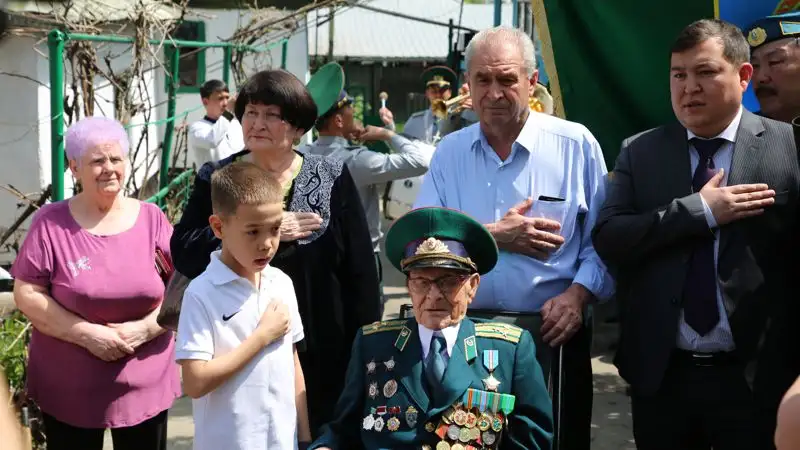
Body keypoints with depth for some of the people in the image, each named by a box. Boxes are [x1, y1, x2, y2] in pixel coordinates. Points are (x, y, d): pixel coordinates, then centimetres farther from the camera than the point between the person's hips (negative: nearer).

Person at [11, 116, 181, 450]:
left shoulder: (152, 219, 0)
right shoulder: (51, 222, -5)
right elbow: (26, 294, -7)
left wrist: (144, 329, -14)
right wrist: (88, 334, -16)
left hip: (145, 386, 2)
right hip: (68, 389, -1)